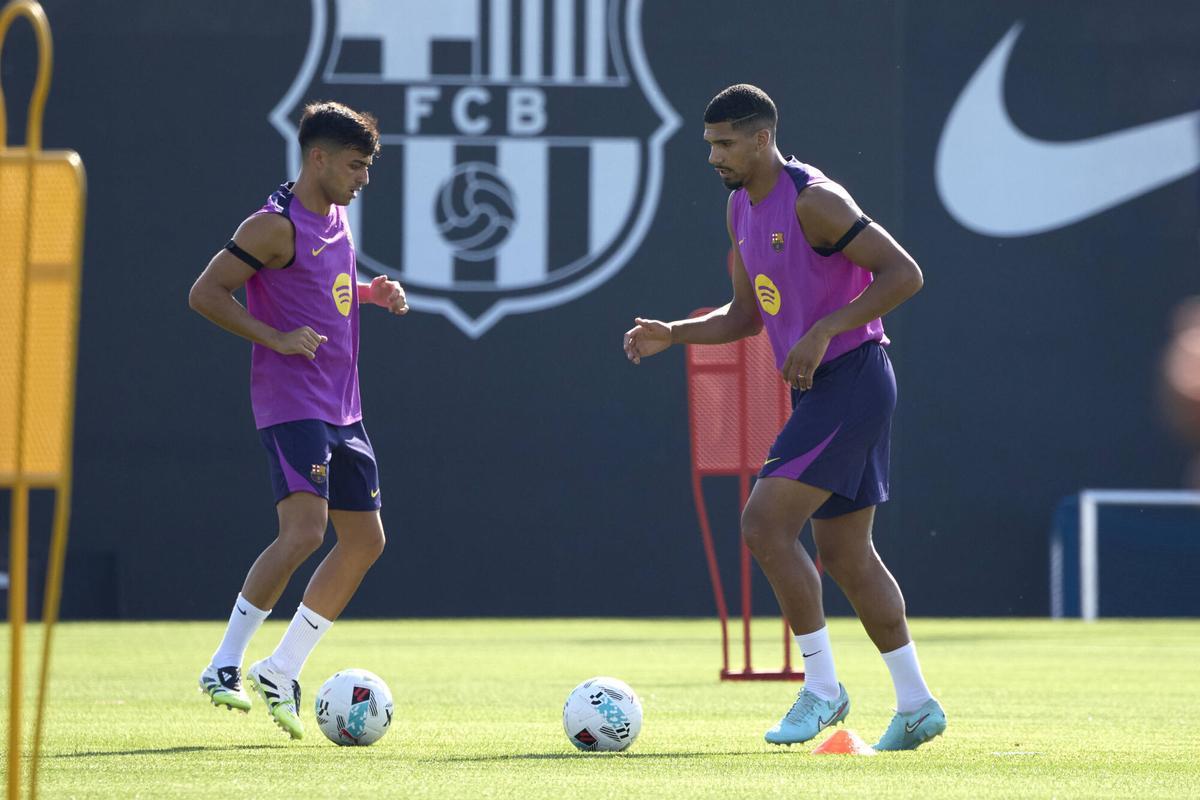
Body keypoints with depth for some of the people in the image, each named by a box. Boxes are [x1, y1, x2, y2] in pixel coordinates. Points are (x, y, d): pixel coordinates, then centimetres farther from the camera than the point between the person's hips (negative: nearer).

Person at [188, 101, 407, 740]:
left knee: (365, 540, 8)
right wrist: (275, 339, -20)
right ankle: (224, 667, -11)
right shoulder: (276, 226, -13)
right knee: (305, 531, -21)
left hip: (342, 410, 9)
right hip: (291, 404, -9)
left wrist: (372, 292, 11)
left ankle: (280, 673, 13)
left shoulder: (336, 217, 13)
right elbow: (205, 293, -14)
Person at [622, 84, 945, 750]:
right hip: (818, 390, 10)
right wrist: (672, 334, 8)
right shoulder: (741, 208, 13)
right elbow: (746, 315, 23)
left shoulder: (811, 199, -16)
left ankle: (821, 689, -8)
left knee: (764, 525, -16)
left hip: (851, 380, -10)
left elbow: (904, 274, -20)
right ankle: (915, 705, 18)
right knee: (845, 554, 11)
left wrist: (822, 332, -24)